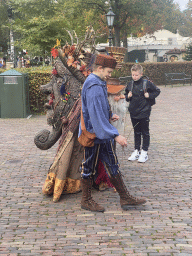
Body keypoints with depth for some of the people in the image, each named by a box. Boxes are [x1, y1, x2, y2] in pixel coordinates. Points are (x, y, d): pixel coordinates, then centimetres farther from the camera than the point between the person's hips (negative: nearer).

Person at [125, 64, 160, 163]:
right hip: (133, 112, 4)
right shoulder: (130, 84, 3)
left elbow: (157, 91, 2)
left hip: (144, 112, -4)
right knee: (136, 132, 14)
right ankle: (136, 151, 23)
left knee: (145, 132, 5)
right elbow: (126, 94, 17)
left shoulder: (147, 83, -9)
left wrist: (149, 95, -12)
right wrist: (128, 96, -4)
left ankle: (144, 152, 13)